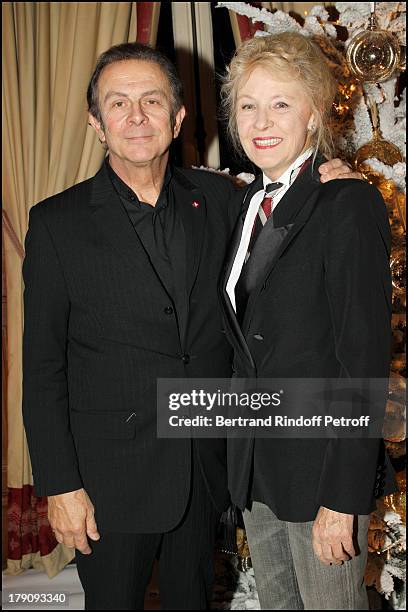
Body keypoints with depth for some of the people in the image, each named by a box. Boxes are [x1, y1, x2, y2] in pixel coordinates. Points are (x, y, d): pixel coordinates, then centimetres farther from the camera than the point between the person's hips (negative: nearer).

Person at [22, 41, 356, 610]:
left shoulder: (217, 197, 2)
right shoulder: (58, 222, -7)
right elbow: (43, 366, -6)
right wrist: (60, 484, -10)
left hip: (206, 467, 3)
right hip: (111, 476, -3)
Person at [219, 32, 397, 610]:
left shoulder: (349, 205, -16)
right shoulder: (250, 203, 8)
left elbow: (365, 359, -19)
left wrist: (342, 498, -19)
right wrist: (241, 453, 11)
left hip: (322, 463, -7)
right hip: (252, 459, 7)